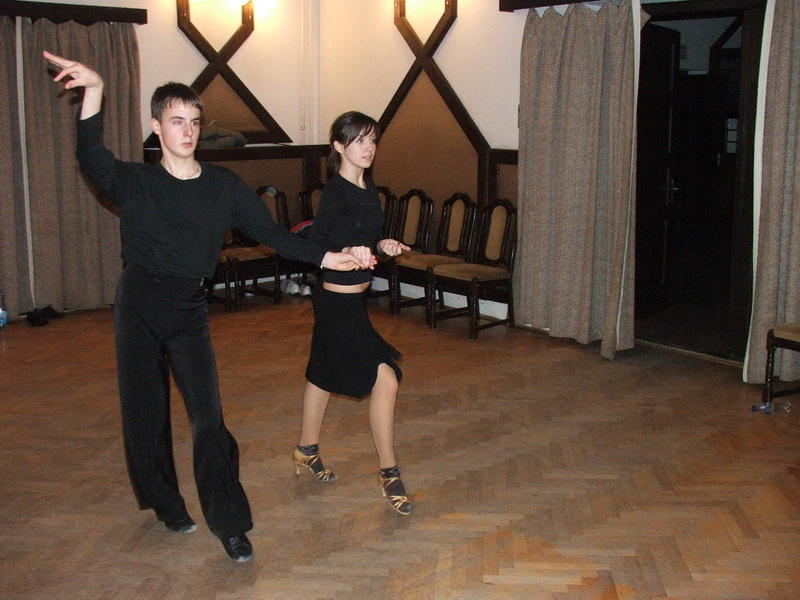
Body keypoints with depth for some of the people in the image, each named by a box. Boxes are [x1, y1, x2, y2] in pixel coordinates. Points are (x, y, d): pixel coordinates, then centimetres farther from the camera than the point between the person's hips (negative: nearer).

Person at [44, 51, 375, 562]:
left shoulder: (223, 185, 2)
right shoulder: (136, 183, -3)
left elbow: (271, 232, 4)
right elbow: (93, 160, -23)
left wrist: (327, 257, -5)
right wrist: (94, 93, -36)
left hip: (189, 310, 0)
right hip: (139, 308, 0)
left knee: (208, 417, -8)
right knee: (146, 412, 9)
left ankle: (230, 524, 2)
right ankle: (167, 505, 30)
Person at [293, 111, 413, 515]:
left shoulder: (368, 188, 8)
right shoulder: (335, 192, -17)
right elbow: (314, 248, -17)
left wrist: (383, 246, -2)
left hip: (354, 297, 9)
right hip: (337, 300, -9)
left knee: (324, 375, 21)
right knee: (385, 378, -11)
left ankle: (307, 451, 39)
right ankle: (388, 472, 2)